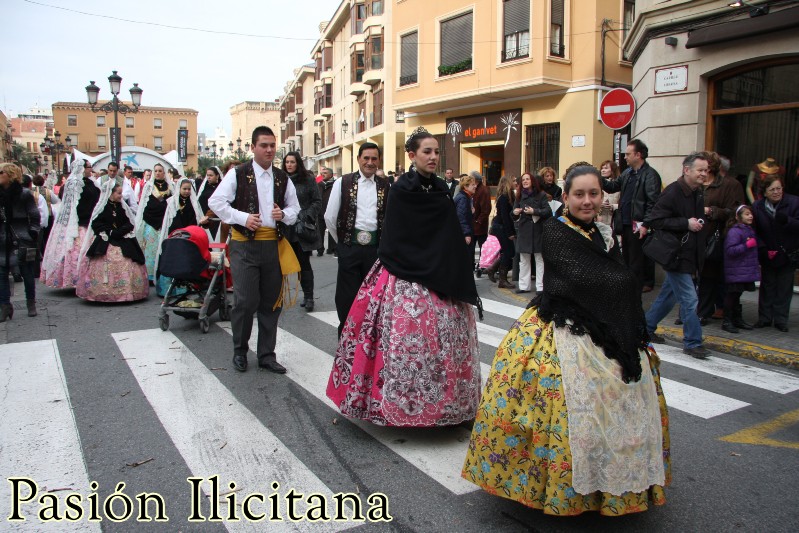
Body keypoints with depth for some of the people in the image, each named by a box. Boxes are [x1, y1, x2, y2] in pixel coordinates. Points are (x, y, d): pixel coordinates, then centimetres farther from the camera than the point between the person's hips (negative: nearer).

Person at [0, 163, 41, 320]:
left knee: (27, 273, 5)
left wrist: (33, 236, -9)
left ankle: (31, 304, 19)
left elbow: (34, 217, -4)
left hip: (22, 241, -4)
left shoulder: (24, 194, -4)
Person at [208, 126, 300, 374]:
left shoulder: (282, 178, 11)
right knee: (246, 301, -5)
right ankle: (239, 351, 18)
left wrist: (284, 214, -5)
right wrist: (242, 217, -15)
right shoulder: (237, 174, -2)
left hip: (274, 245, 4)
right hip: (244, 244, -4)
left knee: (271, 302, 9)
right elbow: (216, 201, -4)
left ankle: (266, 354, 22)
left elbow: (295, 208, 18)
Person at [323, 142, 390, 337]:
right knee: (347, 295, 4)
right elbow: (330, 217, 2)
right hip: (349, 247, -1)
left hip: (375, 247, 1)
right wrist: (342, 241, 8)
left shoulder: (385, 186, 5)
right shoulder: (342, 183, 1)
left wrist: (384, 241, 6)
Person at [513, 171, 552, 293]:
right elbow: (515, 216, 11)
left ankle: (540, 286, 6)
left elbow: (548, 211, -10)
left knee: (540, 260, 2)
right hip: (524, 231, 4)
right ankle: (524, 286, 13)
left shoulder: (541, 195, -2)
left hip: (538, 231, -4)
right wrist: (515, 213, -11)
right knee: (524, 260, 7)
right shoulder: (519, 196, 9)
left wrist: (534, 211, -21)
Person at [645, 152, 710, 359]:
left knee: (669, 295, 17)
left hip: (690, 256, 9)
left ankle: (646, 327, 31)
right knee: (689, 300, -6)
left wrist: (698, 223, 10)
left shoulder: (698, 194, 12)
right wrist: (686, 224, -23)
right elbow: (655, 220, -21)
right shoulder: (672, 192, -15)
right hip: (676, 256, -9)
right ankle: (693, 343, 4)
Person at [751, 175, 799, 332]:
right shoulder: (757, 206, -5)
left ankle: (781, 320, 13)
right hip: (767, 254, 1)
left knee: (784, 288, 5)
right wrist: (763, 249, -14)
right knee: (767, 286, 10)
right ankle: (764, 318, 18)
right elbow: (755, 231, -4)